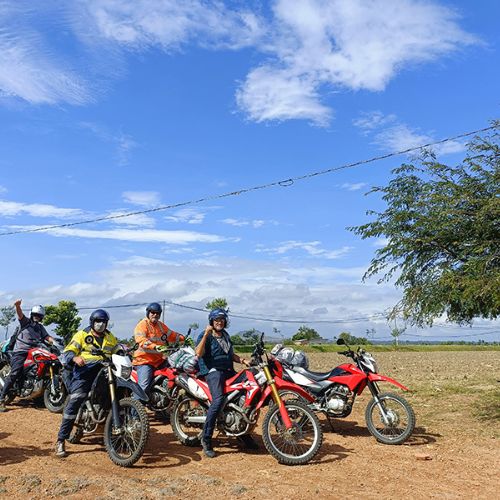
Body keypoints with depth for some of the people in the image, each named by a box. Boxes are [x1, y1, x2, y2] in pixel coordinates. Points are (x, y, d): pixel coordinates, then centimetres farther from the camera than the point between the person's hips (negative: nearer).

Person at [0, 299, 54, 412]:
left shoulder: (41, 328, 20)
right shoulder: (25, 322, 4)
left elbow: (48, 337, 9)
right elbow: (20, 314, -16)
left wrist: (55, 342, -12)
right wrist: (17, 306, -38)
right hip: (20, 352, -6)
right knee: (14, 374, -19)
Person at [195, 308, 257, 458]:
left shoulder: (226, 336, 22)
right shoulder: (205, 336, -2)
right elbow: (199, 353, -18)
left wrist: (242, 360, 10)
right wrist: (206, 334, -22)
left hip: (228, 370, 8)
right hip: (213, 371, -7)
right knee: (218, 400, -29)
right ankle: (206, 439, -21)